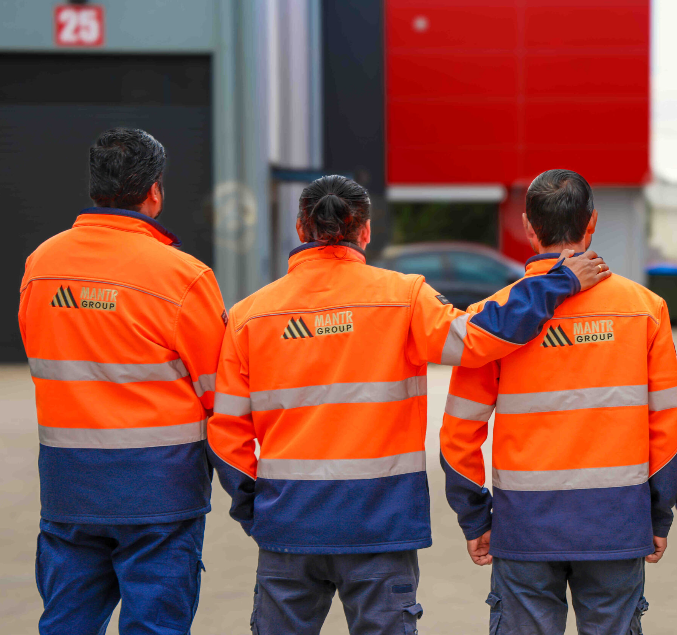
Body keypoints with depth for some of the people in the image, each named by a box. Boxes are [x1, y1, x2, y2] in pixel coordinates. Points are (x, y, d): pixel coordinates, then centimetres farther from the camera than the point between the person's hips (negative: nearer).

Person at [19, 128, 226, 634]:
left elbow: (42, 363, 11)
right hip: (158, 483, -5)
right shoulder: (182, 275, -12)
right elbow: (217, 389, -5)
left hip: (66, 479, 5)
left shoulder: (40, 264, 3)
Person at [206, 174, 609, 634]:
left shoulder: (250, 313, 2)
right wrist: (562, 281, -7)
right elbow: (476, 340, -15)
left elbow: (225, 427, 2)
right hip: (379, 522, -2)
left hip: (287, 522, 2)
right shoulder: (401, 296, -5)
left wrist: (250, 502, 14)